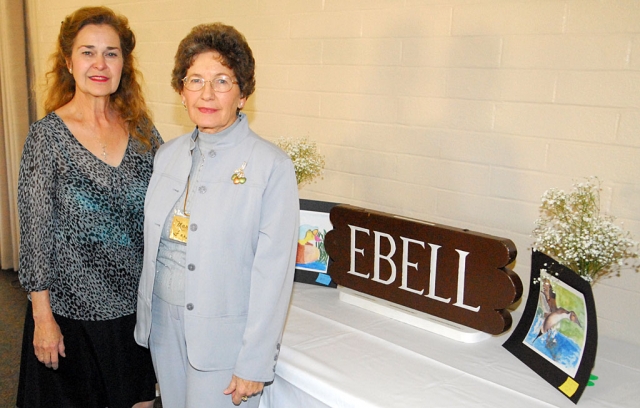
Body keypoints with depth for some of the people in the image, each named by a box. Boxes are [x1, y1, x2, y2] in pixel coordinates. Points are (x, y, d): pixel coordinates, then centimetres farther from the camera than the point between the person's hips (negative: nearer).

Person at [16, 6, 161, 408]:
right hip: (73, 308, -3)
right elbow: (35, 231, -9)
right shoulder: (47, 135, -10)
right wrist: (43, 317, -9)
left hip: (139, 302, 4)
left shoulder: (142, 129, 1)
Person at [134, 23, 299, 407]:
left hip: (223, 335, -5)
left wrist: (255, 364, -15)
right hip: (164, 323, 6)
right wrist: (145, 316, 10)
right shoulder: (168, 155, 4)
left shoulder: (272, 166, -14)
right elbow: (153, 247, 11)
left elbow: (273, 273, -15)